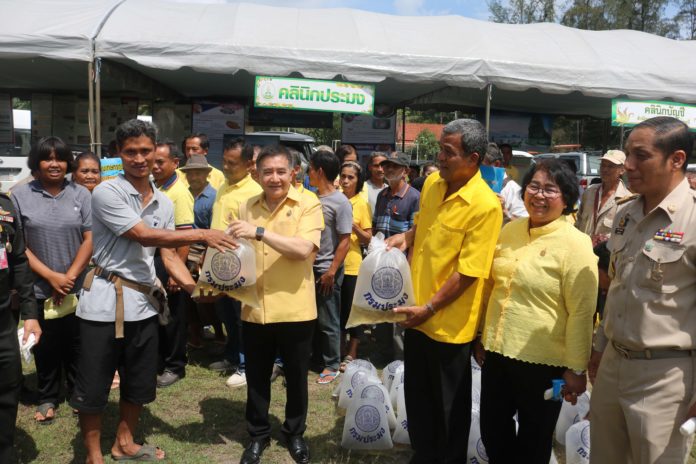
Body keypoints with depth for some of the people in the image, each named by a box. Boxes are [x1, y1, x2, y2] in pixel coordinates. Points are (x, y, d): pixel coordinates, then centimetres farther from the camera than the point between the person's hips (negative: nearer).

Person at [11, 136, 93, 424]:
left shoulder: (81, 195, 3)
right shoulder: (20, 196, -1)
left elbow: (90, 239, -1)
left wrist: (70, 276, -9)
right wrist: (51, 276, -12)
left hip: (78, 288, 1)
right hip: (39, 290, 0)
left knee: (77, 345, 11)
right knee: (46, 348, 10)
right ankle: (47, 399, 28)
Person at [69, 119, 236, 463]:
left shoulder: (164, 203, 8)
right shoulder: (106, 193, -12)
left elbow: (168, 253, 8)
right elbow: (145, 236, -20)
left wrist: (195, 286, -7)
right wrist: (201, 235, -22)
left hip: (144, 302, 6)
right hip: (105, 302, -6)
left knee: (139, 382, 17)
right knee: (93, 384, 7)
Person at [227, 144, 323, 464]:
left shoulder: (308, 205, -7)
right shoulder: (247, 207, 6)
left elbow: (303, 248, -23)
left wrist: (259, 231, -27)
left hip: (295, 309, -3)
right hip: (254, 309, 3)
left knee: (296, 377, 15)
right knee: (256, 378, 16)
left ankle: (294, 433, 37)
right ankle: (258, 434, 37)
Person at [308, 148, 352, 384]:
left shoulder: (340, 202, -13)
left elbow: (345, 241, -15)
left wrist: (331, 271, -16)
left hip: (327, 270, -7)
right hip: (309, 267, 7)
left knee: (328, 321, 4)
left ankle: (331, 365, 19)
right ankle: (315, 358, 30)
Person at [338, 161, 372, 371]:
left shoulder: (362, 204, -5)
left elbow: (367, 239, -6)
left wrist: (353, 225, -20)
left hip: (352, 264, -3)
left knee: (352, 309, 5)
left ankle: (351, 354, 18)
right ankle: (339, 350, 28)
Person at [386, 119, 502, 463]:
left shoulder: (485, 206, -21)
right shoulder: (432, 183, 1)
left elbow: (468, 271, -20)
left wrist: (430, 309, -18)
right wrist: (407, 237, -1)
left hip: (448, 323, -7)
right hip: (417, 313, 7)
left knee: (448, 405, 13)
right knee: (416, 395, 21)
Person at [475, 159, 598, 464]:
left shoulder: (575, 243, -14)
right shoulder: (509, 231, 4)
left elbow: (581, 312, -14)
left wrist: (576, 369, -13)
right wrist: (483, 336, 15)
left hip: (543, 361, -5)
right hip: (496, 350, 6)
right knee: (492, 431, 20)